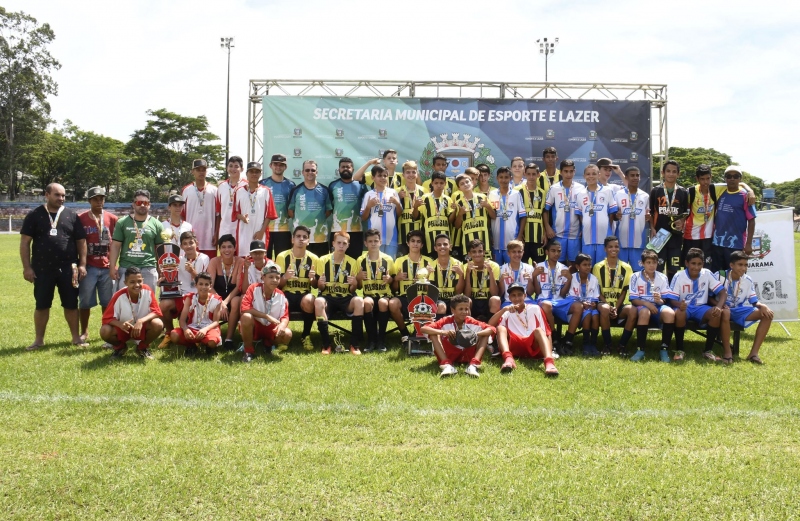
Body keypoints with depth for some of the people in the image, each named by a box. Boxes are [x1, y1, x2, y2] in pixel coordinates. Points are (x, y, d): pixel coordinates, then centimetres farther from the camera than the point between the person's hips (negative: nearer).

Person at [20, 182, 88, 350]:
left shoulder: (72, 215, 5)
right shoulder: (34, 215, 1)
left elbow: (81, 241, 7)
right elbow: (25, 242, 0)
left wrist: (82, 264, 0)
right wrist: (27, 267, -6)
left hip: (68, 268, 1)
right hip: (42, 269, 0)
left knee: (71, 304, 6)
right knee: (41, 305, 8)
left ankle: (76, 337, 16)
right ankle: (39, 340, 18)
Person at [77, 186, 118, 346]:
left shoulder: (112, 219, 4)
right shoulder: (80, 218, -1)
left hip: (107, 267, 1)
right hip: (88, 267, -1)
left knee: (107, 302, 6)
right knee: (85, 302, 6)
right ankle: (84, 332, 20)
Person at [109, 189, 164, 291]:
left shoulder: (156, 224, 8)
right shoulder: (123, 222, 8)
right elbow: (115, 246, 6)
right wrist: (112, 267, -2)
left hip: (148, 269, 0)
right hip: (125, 268, 0)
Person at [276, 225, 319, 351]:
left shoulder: (313, 258, 3)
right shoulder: (282, 257, 1)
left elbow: (316, 285, 11)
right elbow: (277, 284, 2)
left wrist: (312, 279, -13)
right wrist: (285, 277, -20)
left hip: (304, 294, 1)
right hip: (286, 294, -1)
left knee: (309, 301, -36)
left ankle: (306, 336, -11)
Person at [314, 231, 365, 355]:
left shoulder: (352, 263, 1)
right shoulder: (323, 260, -1)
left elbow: (352, 291, 4)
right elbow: (320, 288, 4)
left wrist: (354, 284, -19)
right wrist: (320, 284, -20)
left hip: (346, 298, 1)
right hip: (328, 297, -1)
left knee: (359, 301, -33)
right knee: (318, 302, -36)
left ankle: (354, 345, -23)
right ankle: (326, 345, -25)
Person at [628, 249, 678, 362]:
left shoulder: (662, 277, 4)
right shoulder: (635, 277, -2)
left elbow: (665, 300, 2)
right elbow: (633, 300, -4)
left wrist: (660, 301, -22)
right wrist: (647, 303, -22)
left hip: (658, 306, 2)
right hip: (642, 306, -2)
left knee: (670, 313, -32)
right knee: (644, 312, -39)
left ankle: (664, 349, -23)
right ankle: (640, 350, -32)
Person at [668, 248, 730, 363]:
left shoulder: (707, 274, -6)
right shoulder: (679, 276, -11)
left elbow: (722, 292, -8)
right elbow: (672, 299, -12)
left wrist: (719, 307, -29)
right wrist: (679, 304, -37)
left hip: (701, 308, 2)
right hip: (684, 307, -2)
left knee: (717, 314, -29)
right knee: (679, 313, -38)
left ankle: (708, 350, -13)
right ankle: (679, 350, -19)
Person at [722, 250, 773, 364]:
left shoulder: (748, 280, 4)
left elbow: (755, 301, 5)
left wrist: (762, 306, -18)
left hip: (739, 311, 5)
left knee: (768, 314, -14)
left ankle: (754, 353, -20)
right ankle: (727, 351, -29)